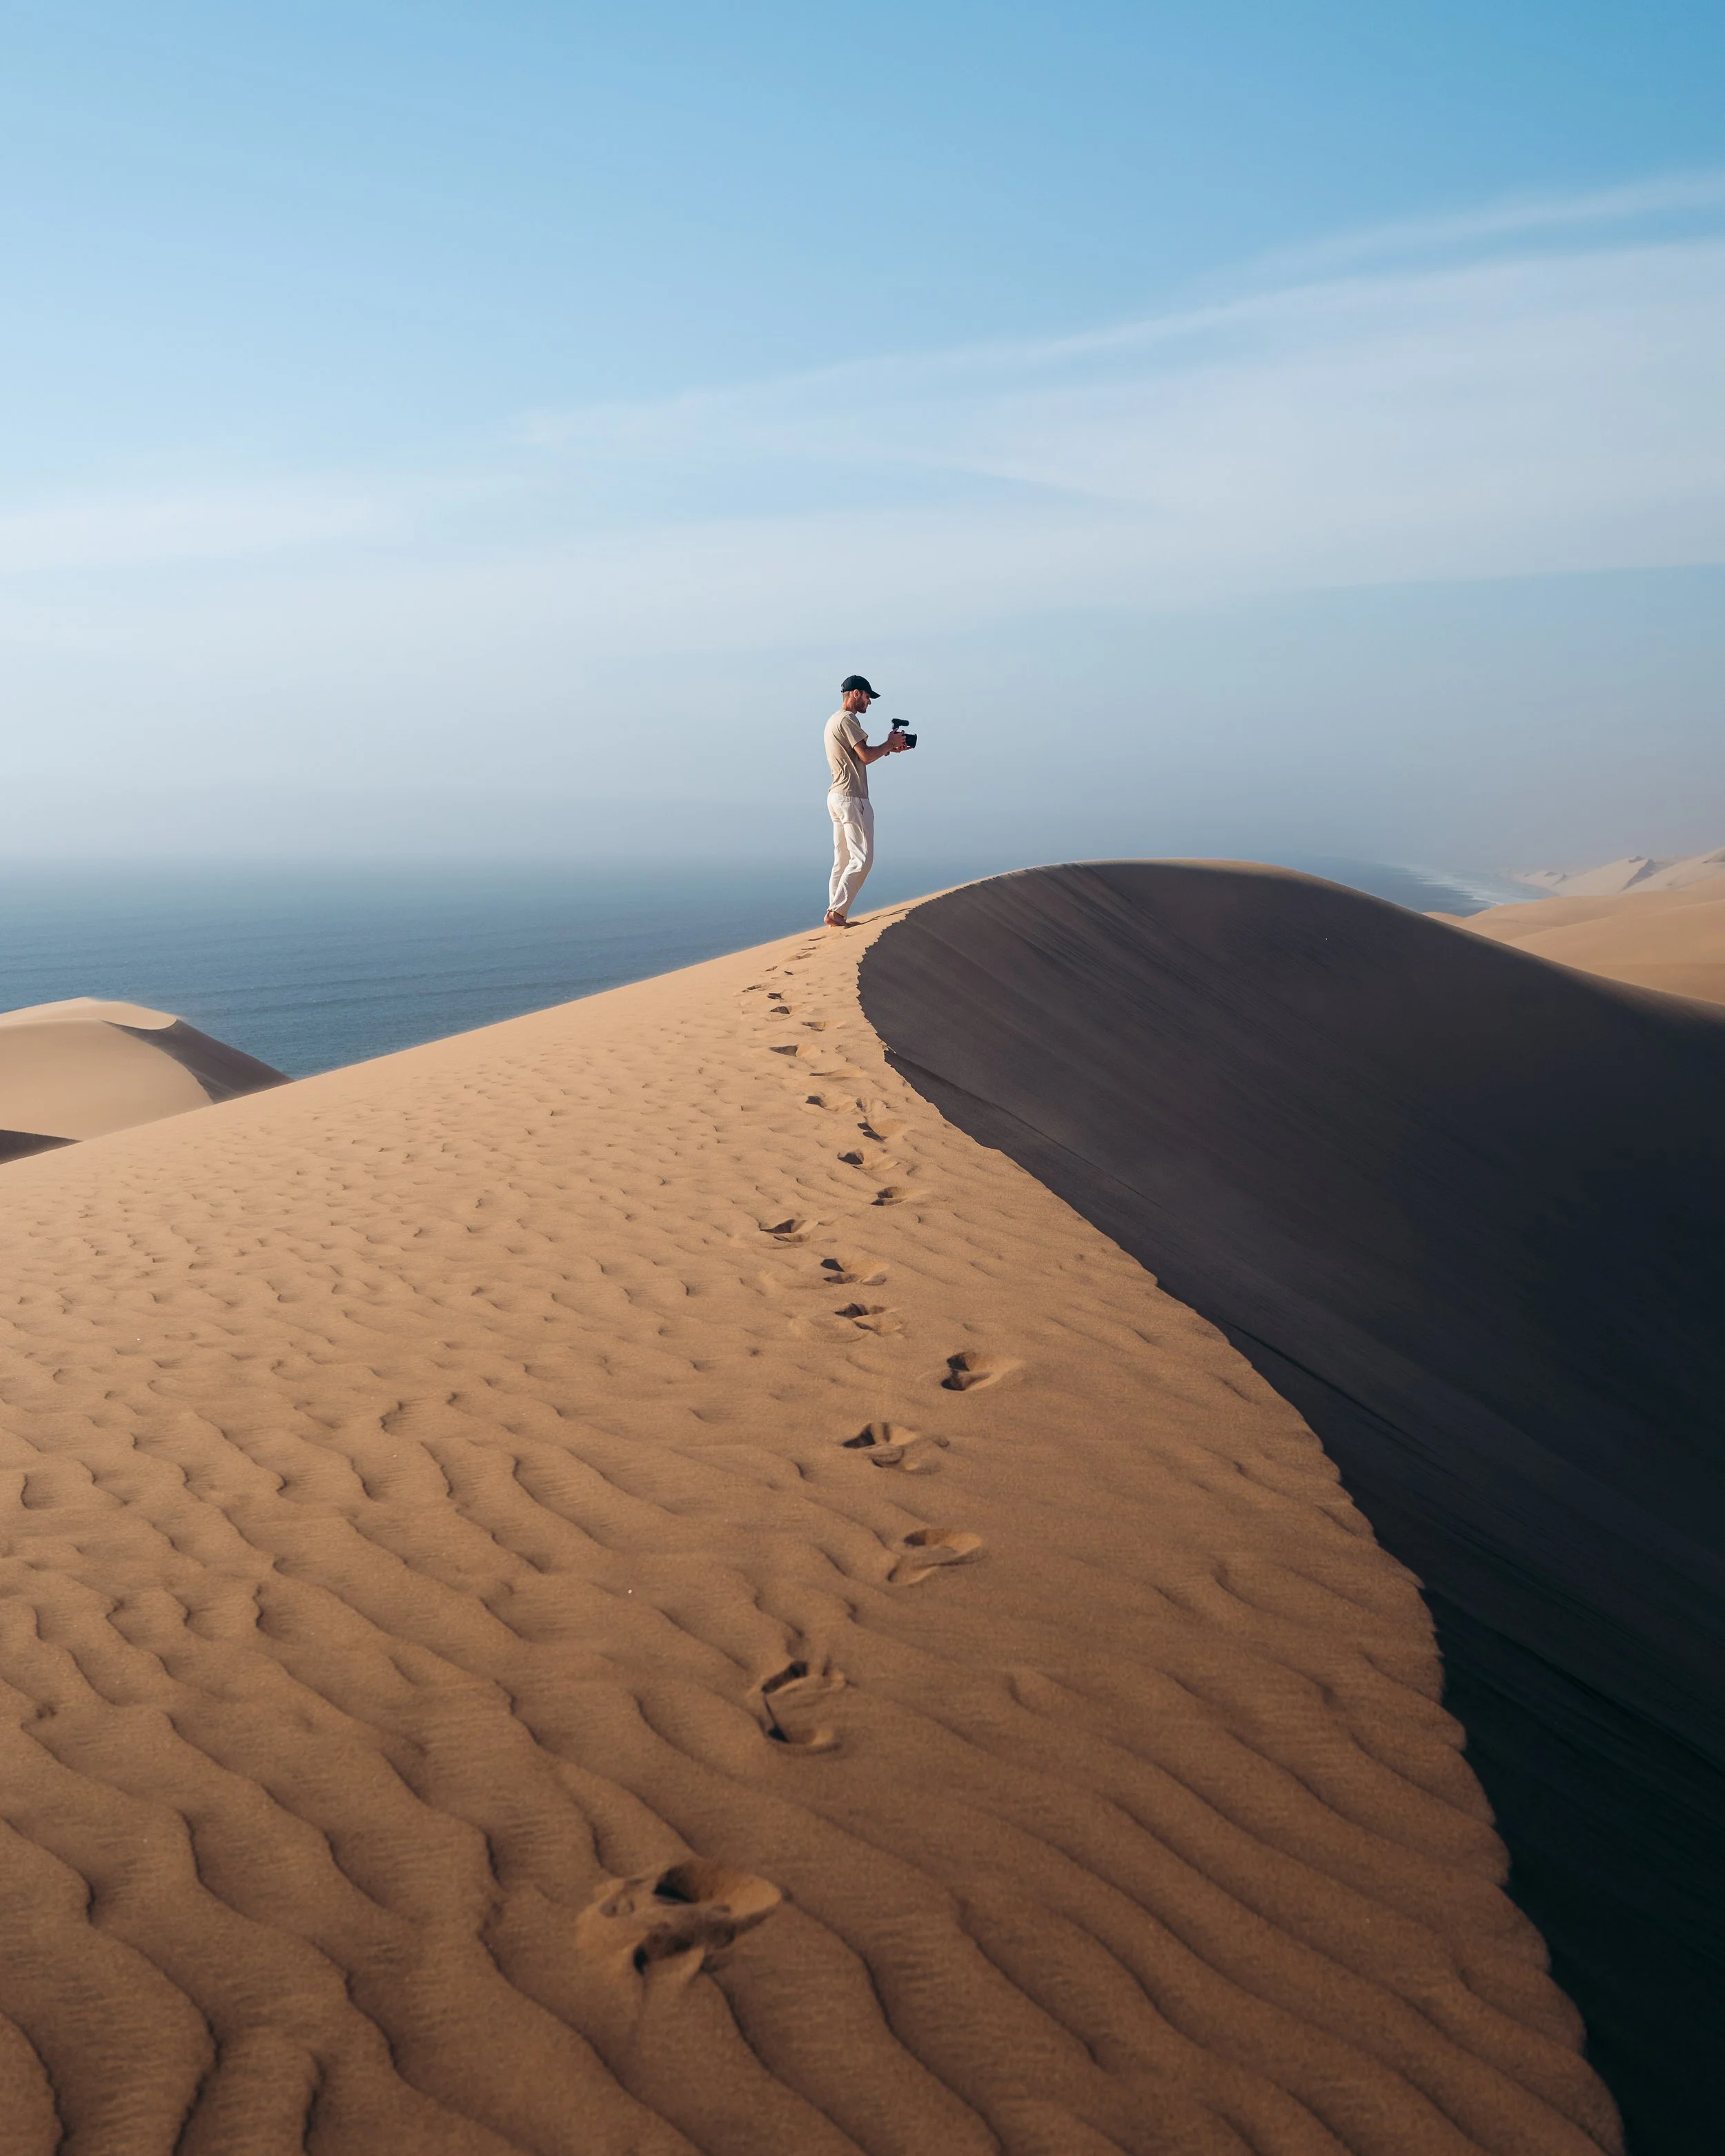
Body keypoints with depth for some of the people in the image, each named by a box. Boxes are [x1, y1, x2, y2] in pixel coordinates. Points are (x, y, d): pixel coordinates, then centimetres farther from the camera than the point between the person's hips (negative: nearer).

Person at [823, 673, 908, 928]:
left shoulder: (833, 721, 21)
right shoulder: (848, 720, -11)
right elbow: (866, 756, -17)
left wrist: (888, 749, 18)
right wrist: (889, 744, -1)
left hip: (836, 797, 11)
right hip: (851, 797, -11)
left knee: (843, 861, 10)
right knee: (862, 858, -10)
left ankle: (835, 915, 8)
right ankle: (836, 912, -14)